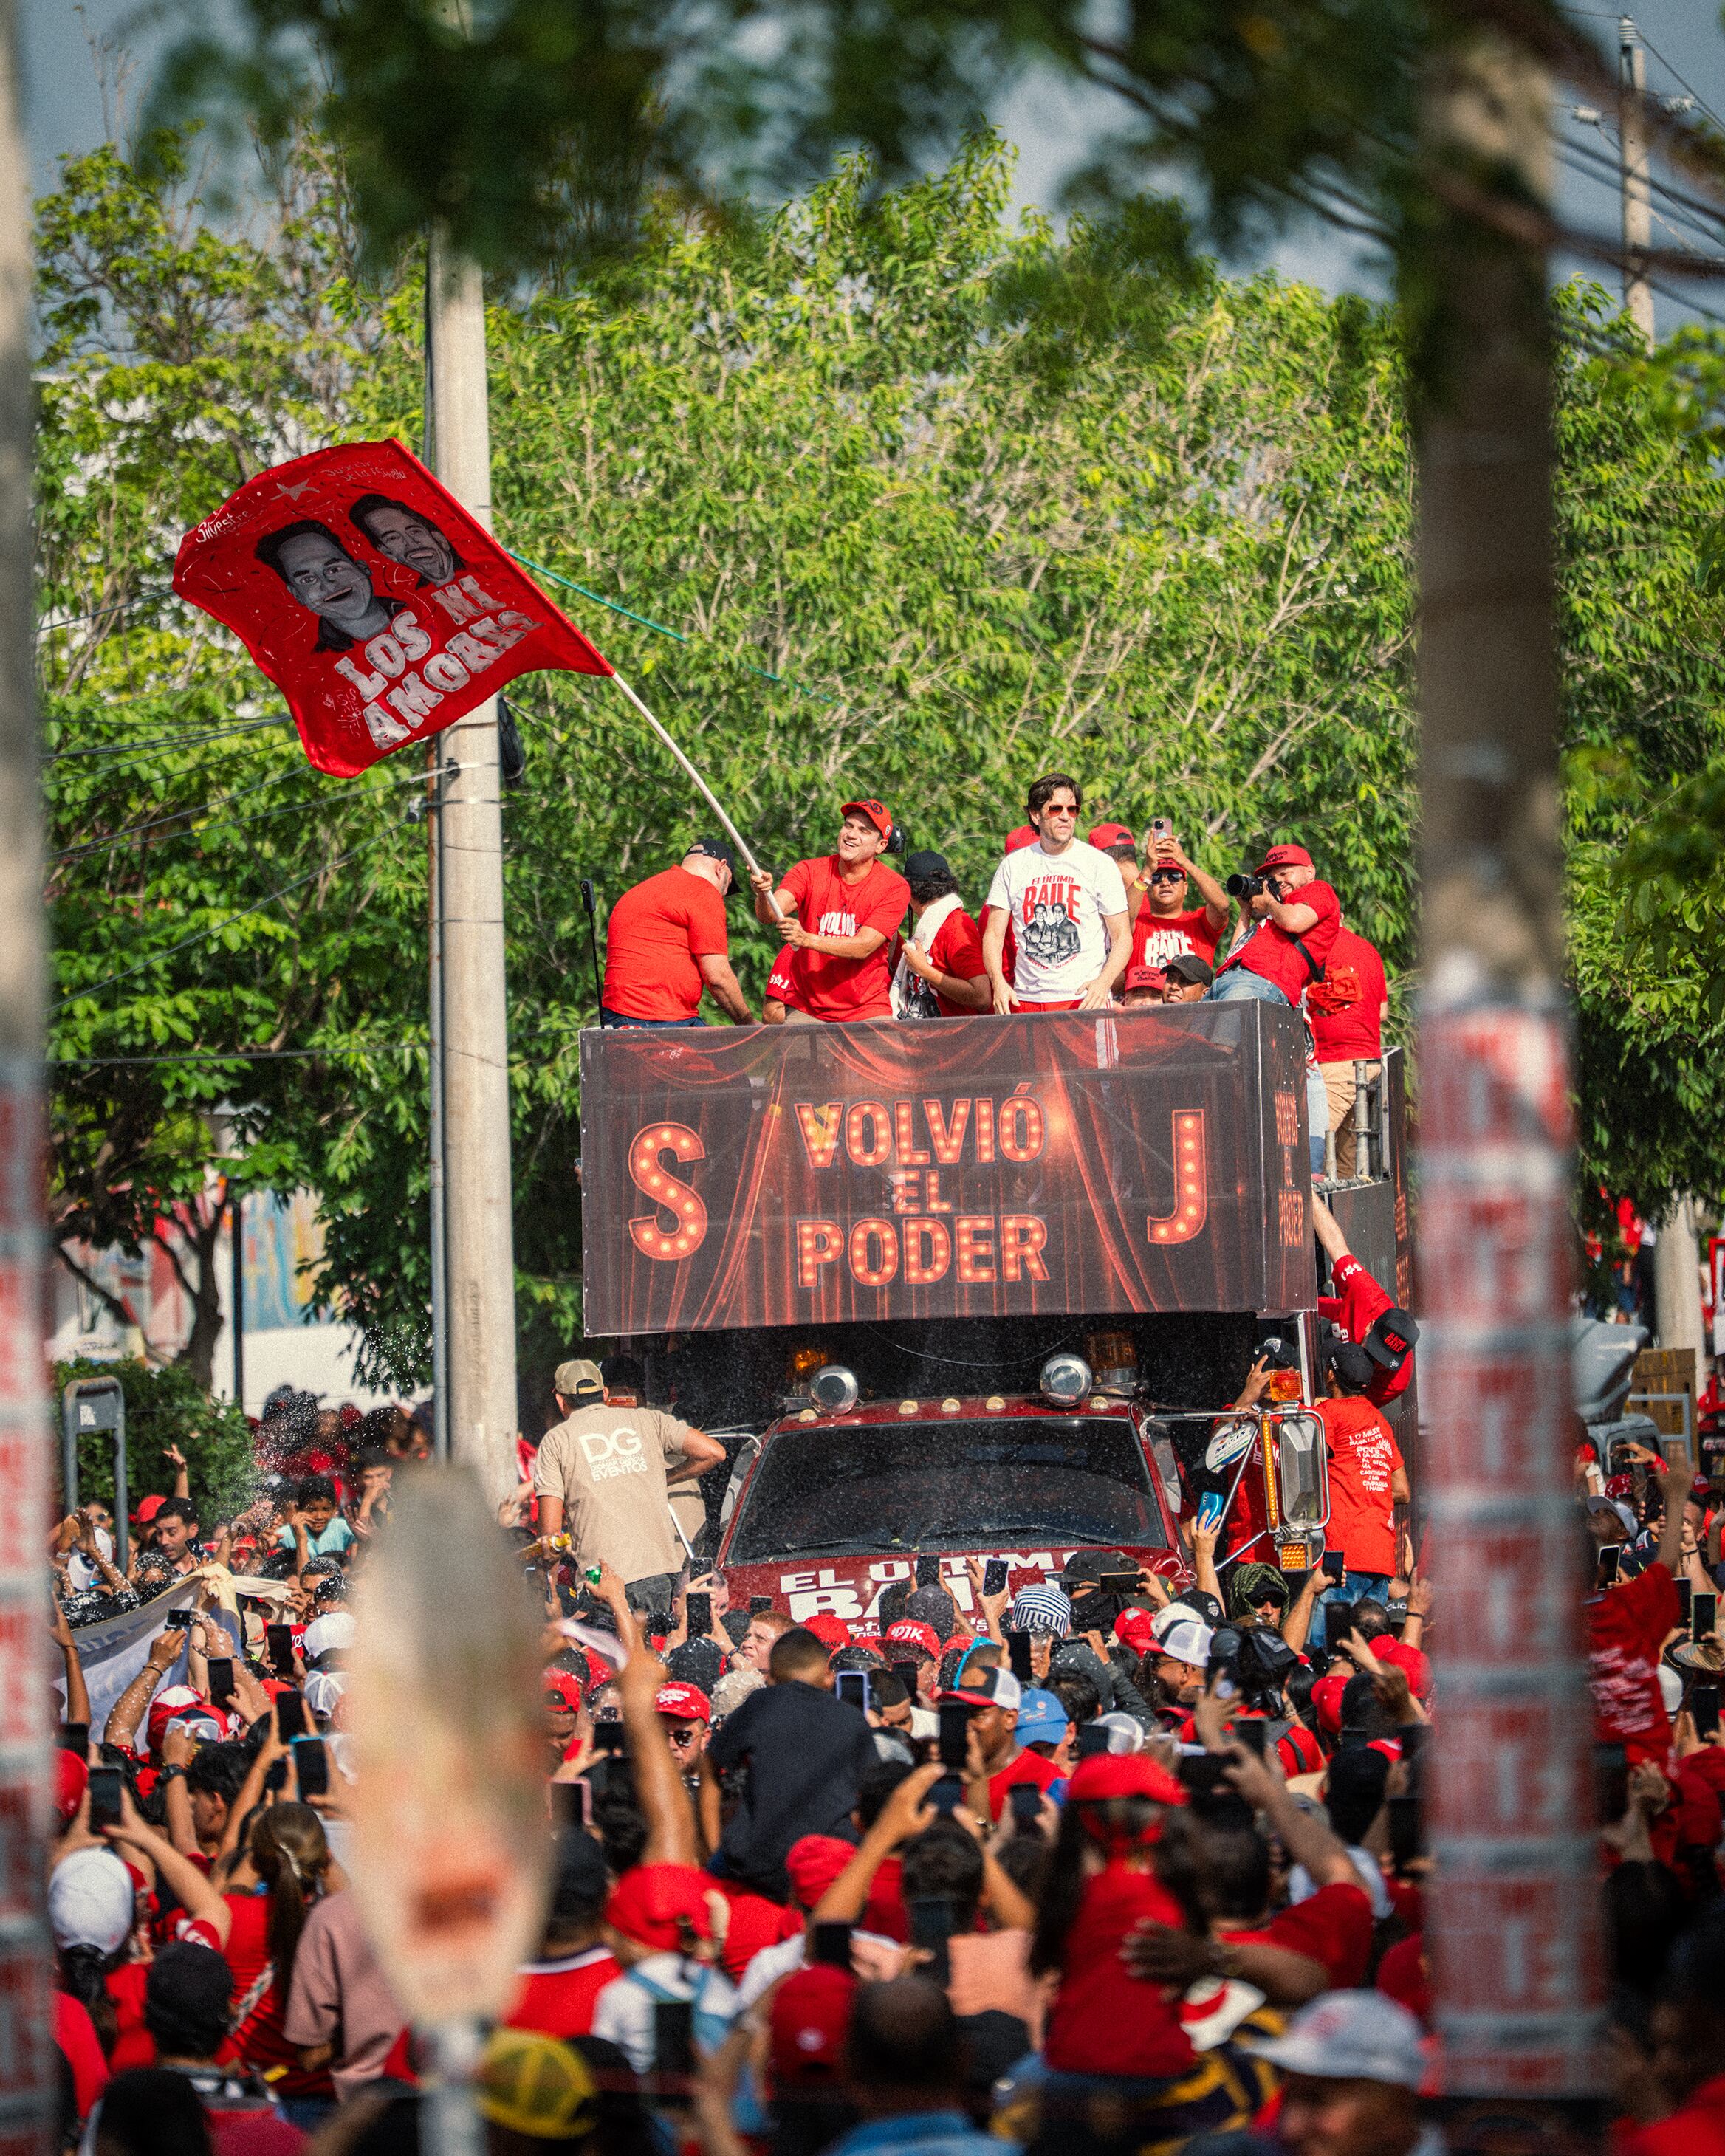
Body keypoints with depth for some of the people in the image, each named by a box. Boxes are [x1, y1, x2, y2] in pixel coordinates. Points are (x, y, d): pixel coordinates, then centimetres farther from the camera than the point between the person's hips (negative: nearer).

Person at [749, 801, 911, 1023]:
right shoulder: (809, 871, -1)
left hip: (866, 1010, -1)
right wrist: (763, 895, -41)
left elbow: (864, 947, -18)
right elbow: (770, 914, -17)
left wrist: (807, 939, -33)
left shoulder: (895, 888, -7)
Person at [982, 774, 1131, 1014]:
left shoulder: (1100, 864, 3)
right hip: (1026, 1000, 2)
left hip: (1085, 1000, -2)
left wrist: (1103, 983, -17)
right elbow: (994, 935, 10)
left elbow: (1122, 938, 1)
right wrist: (998, 983, -10)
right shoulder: (1013, 866, 10)